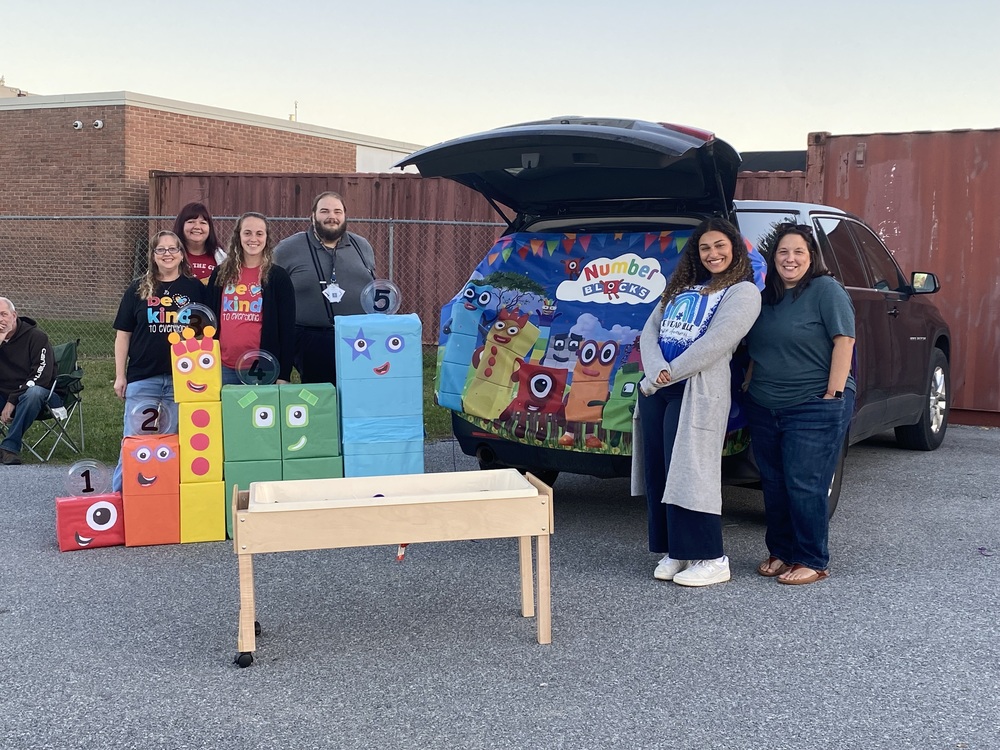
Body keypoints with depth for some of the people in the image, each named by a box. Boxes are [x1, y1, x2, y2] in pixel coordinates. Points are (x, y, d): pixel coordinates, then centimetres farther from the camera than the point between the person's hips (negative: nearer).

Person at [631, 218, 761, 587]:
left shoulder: (743, 292, -2)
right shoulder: (680, 287, 19)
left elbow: (714, 344, -14)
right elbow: (650, 330, 9)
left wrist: (666, 375, -13)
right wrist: (656, 371, -11)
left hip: (698, 390, -7)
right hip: (655, 389, 7)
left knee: (689, 472, -9)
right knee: (657, 472, 7)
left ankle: (711, 560, 0)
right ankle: (676, 551, 17)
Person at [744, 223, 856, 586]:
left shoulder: (826, 290, -8)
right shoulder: (765, 298, 14)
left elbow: (844, 342, -13)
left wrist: (833, 395, -17)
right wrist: (749, 386, 16)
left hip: (814, 409, -7)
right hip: (764, 409, 7)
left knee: (804, 486, -5)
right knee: (773, 485, 12)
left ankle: (813, 562, 8)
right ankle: (780, 553, 25)